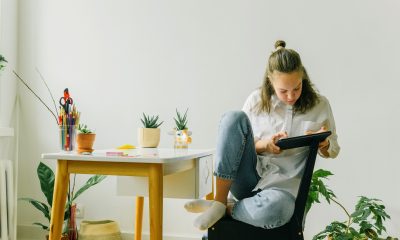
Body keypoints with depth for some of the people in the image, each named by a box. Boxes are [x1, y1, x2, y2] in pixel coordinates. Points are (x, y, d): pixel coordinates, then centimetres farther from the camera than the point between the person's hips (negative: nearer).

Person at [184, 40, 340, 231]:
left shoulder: (319, 105, 3)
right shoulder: (256, 101, 2)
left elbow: (333, 150, 14)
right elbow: (237, 143, 6)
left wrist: (322, 143, -11)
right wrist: (264, 144, -15)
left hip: (284, 185, -1)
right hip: (249, 178, 2)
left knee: (273, 209, -41)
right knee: (234, 117, -24)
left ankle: (226, 208, -9)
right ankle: (220, 201, -23)